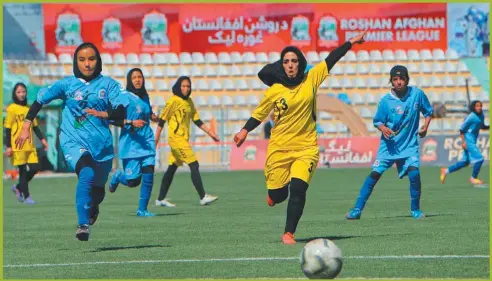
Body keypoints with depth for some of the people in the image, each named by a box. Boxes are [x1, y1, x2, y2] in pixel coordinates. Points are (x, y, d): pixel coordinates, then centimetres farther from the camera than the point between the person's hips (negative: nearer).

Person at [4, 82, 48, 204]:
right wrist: (8, 147, -12)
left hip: (29, 145, 6)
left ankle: (18, 188, 23)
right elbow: (8, 129, -6)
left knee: (34, 168, 1)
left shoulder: (29, 109, 13)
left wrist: (42, 139, 7)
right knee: (23, 170, -2)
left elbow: (35, 126, 19)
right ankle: (26, 196, 7)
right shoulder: (12, 109, -4)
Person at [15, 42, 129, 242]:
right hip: (73, 141, -2)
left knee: (97, 191, 13)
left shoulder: (108, 84, 3)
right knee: (86, 173, -31)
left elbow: (121, 113, -6)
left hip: (101, 144, 2)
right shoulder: (67, 84, 3)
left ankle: (92, 208, 51)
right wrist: (26, 127, 2)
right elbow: (40, 100, 8)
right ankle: (83, 225, -32)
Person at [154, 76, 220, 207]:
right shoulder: (173, 101, -10)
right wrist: (156, 138, -10)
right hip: (176, 138, -8)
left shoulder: (189, 102, 13)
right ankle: (203, 197, -13)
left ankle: (161, 199, 16)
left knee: (172, 168, 10)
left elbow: (197, 120, 17)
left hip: (183, 139, 8)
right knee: (194, 165, -12)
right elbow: (162, 120, -9)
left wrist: (210, 133, 11)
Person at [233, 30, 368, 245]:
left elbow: (331, 60, 6)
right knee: (278, 195, 4)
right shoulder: (274, 91, -2)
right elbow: (259, 114, 8)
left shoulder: (311, 80, 0)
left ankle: (288, 233, -9)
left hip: (306, 148, 0)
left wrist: (351, 42, 8)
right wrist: (245, 131, -5)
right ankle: (273, 195, 43)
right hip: (279, 148, 0)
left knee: (298, 189, -19)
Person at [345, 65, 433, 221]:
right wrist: (383, 128, -23)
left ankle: (415, 209, 6)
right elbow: (377, 121, -1)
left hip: (409, 145, 0)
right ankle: (357, 209, -4)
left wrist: (425, 127, -8)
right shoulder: (386, 101, -10)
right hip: (389, 145, 0)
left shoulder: (417, 94, -6)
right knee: (375, 174, -8)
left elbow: (428, 111, 9)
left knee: (414, 173, -16)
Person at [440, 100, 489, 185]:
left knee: (465, 162, 15)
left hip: (473, 141, 9)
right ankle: (473, 178, 6)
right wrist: (463, 141, -18)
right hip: (468, 140, -9)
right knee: (479, 159, -10)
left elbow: (482, 127, 20)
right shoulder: (471, 117, -18)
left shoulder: (481, 115, 7)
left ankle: (446, 171, 25)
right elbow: (462, 129, -14)